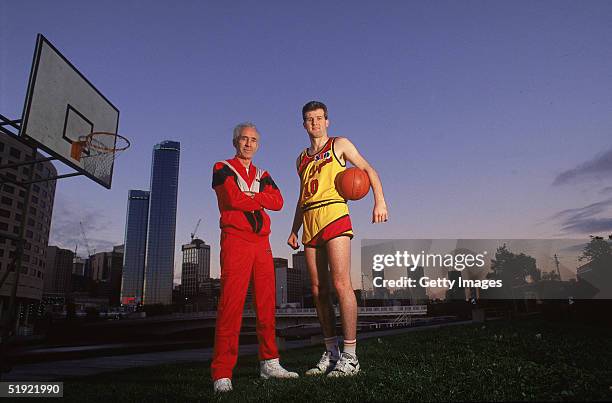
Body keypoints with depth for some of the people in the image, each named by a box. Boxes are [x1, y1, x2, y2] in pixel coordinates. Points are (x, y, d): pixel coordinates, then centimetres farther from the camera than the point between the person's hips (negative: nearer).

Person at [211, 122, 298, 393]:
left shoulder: (262, 176, 22)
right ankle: (222, 375, -8)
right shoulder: (223, 169, 7)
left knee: (266, 305, 6)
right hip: (235, 241, -5)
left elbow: (278, 202, 3)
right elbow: (233, 199, -12)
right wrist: (260, 200, 2)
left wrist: (247, 196, -8)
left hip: (262, 243, 6)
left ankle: (269, 364, 16)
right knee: (231, 305, -11)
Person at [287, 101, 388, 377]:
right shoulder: (301, 159, 24)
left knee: (341, 284, -14)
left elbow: (368, 170, 4)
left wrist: (380, 201, -12)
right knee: (318, 290, 3)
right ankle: (331, 353, 12)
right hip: (310, 222, 6)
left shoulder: (339, 145, 11)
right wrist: (294, 230, 19)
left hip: (334, 215, -5)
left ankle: (349, 357, -8)